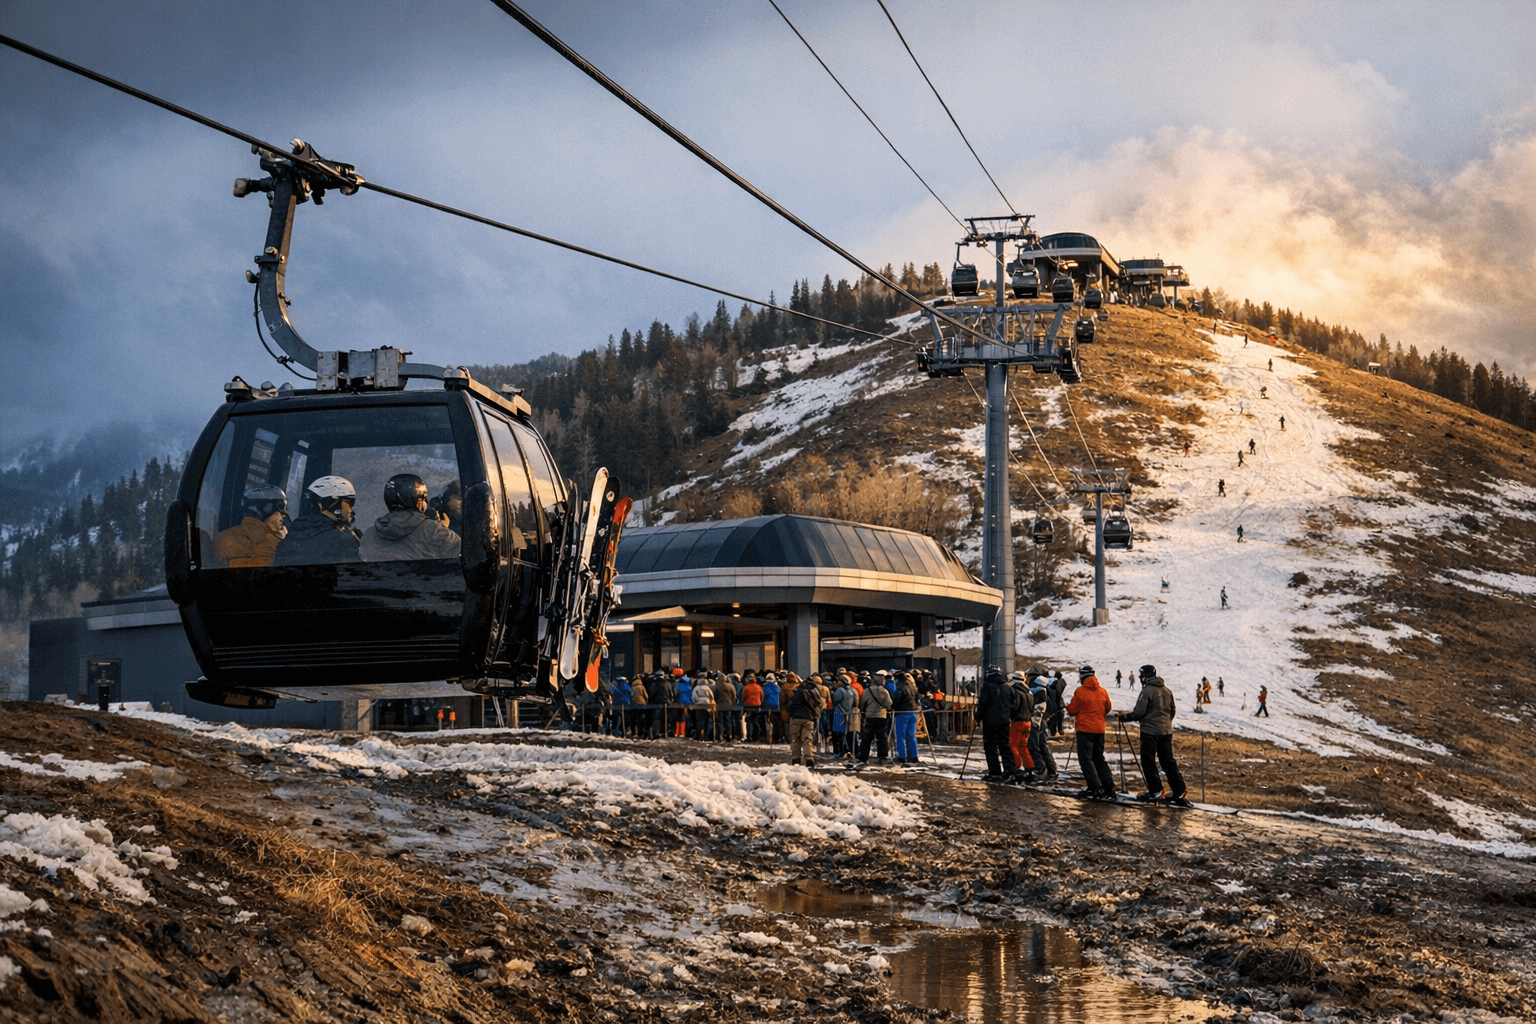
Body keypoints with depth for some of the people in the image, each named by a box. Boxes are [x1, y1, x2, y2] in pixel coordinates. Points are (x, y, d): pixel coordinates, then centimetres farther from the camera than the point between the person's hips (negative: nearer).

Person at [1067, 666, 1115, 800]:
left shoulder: (1080, 691, -10)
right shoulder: (1102, 691, 5)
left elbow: (1072, 710, -5)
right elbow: (1108, 708, 14)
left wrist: (1067, 706, 18)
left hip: (1085, 728, -6)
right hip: (1100, 728, 6)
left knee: (1085, 759, -3)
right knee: (1099, 758, 15)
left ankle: (1095, 788, -13)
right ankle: (1109, 788, 10)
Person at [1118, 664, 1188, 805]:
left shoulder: (1147, 691, -13)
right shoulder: (1167, 691, 9)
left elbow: (1138, 713, -14)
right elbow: (1173, 710, 17)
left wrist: (1123, 716, 0)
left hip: (1150, 731, -7)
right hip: (1166, 731, 7)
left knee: (1148, 761, 2)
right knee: (1168, 761, 10)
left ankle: (1155, 791, -1)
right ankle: (1179, 792, 6)